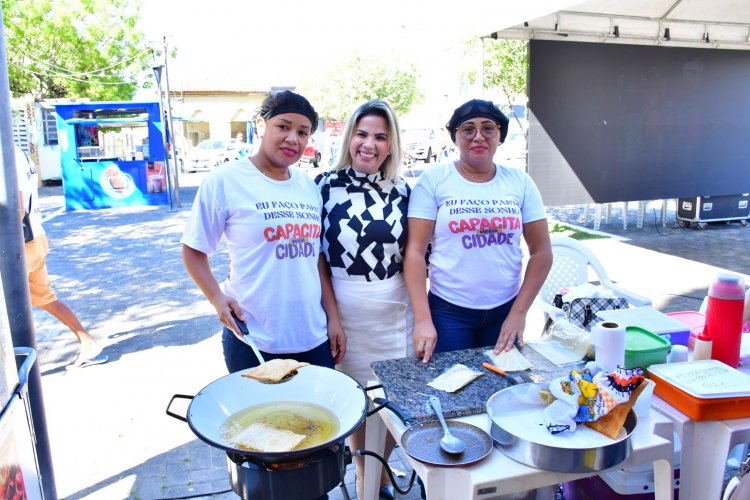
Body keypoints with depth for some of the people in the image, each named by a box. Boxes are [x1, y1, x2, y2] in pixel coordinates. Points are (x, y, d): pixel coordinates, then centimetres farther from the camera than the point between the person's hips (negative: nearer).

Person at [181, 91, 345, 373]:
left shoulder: (309, 187, 7)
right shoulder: (225, 180, -8)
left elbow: (316, 257, 11)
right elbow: (194, 250, -3)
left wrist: (333, 318, 9)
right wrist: (217, 298, -18)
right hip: (252, 341, -5)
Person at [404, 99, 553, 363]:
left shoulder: (520, 182, 2)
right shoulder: (433, 180, -6)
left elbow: (541, 251, 3)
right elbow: (415, 251, -9)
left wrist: (519, 313, -4)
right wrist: (422, 319, -15)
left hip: (505, 309, 3)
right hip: (448, 310, -2)